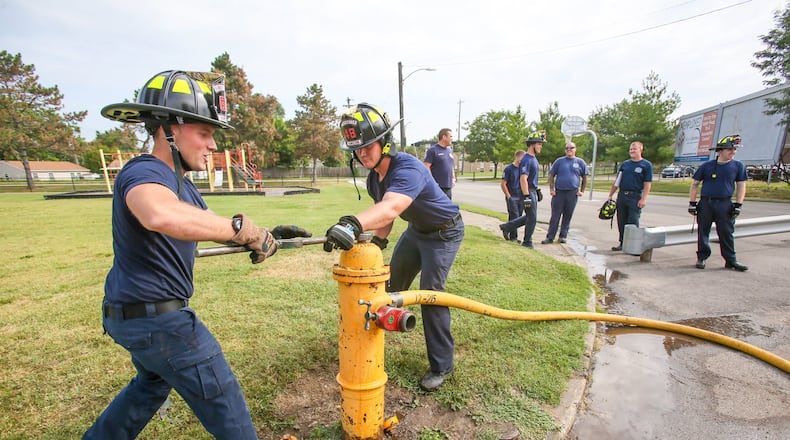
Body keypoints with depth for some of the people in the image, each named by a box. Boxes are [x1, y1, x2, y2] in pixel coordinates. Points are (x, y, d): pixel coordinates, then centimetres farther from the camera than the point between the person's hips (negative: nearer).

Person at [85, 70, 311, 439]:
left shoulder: (179, 182, 8)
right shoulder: (143, 172, -23)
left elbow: (208, 224, 13)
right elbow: (162, 216, -48)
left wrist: (266, 235, -1)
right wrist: (243, 228, -40)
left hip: (139, 311, 10)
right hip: (155, 316, -10)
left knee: (153, 383, 33)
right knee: (220, 395, 5)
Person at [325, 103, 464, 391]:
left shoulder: (407, 169, -36)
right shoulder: (374, 178, -7)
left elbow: (391, 208, -56)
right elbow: (384, 213, 1)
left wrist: (354, 224, -72)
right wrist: (377, 241, -13)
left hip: (444, 232, -8)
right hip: (416, 230, 8)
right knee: (392, 282, 15)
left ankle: (442, 365, 3)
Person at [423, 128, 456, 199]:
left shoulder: (449, 150, 17)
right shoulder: (433, 150, -7)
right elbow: (426, 167, -13)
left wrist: (453, 178, 14)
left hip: (448, 187, 8)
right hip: (437, 187, -8)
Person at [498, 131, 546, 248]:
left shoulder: (534, 158, 14)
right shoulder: (526, 160, -18)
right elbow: (523, 179, -24)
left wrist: (538, 191, 22)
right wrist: (527, 196, -27)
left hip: (533, 191, 10)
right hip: (528, 191, -10)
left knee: (529, 217, 16)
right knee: (532, 218, 0)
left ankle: (506, 227, 22)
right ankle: (527, 242, 15)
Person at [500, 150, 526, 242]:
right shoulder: (508, 169, -7)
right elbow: (503, 184, -7)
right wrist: (509, 197, -11)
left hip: (521, 198, 6)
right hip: (512, 198, -6)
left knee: (518, 217, 9)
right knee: (514, 217, -7)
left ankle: (506, 230, 26)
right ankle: (513, 237, 5)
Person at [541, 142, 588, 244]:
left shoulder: (580, 162, 8)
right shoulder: (559, 161, 6)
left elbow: (584, 178, 13)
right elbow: (551, 176, 7)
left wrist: (582, 191, 5)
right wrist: (551, 189, -2)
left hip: (573, 193, 1)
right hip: (559, 192, -1)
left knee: (568, 216, 8)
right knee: (555, 216, -1)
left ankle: (563, 236, 19)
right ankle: (550, 237, 4)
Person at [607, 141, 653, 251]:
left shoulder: (646, 165, 1)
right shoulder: (625, 164, 14)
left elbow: (647, 183, -5)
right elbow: (617, 181, 17)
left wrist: (644, 199, -14)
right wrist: (610, 195, 12)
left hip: (635, 196, -5)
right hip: (622, 195, 5)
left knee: (633, 222, -5)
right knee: (621, 221, 8)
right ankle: (622, 243, 18)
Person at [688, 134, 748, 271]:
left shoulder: (738, 166, 6)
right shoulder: (706, 166, 3)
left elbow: (741, 186, 8)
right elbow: (695, 184, 6)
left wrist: (738, 205, 1)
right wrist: (692, 203, 1)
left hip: (725, 205, 1)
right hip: (705, 203, 0)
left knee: (727, 233, 3)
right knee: (703, 233, 5)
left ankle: (731, 261, 13)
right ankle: (702, 258, 16)